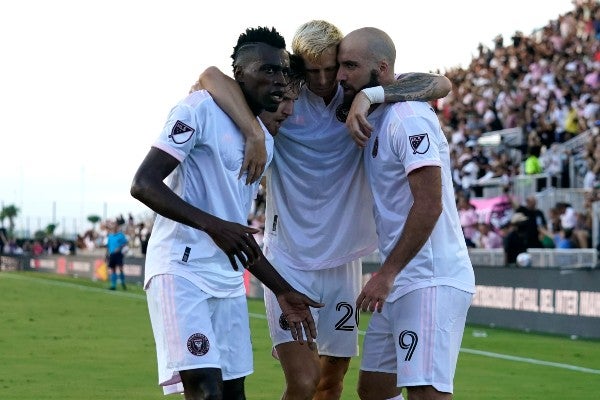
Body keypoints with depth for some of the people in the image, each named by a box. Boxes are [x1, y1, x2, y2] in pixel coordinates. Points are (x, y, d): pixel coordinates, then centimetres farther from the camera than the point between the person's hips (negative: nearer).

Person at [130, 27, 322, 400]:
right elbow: (143, 184, -18)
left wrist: (282, 291, 16)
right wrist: (212, 224, -28)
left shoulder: (266, 140, 15)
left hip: (228, 278, 8)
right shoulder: (200, 110, -9)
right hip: (181, 269, -8)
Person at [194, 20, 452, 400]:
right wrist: (254, 133, -33)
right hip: (290, 259, -3)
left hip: (345, 262, 3)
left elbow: (441, 85, -13)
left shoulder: (359, 99, 0)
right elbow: (212, 77, -20)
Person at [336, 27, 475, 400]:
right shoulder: (377, 118, 14)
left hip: (431, 282, -10)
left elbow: (429, 205, -21)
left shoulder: (408, 117, -15)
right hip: (402, 284, 10)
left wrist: (386, 273, -22)